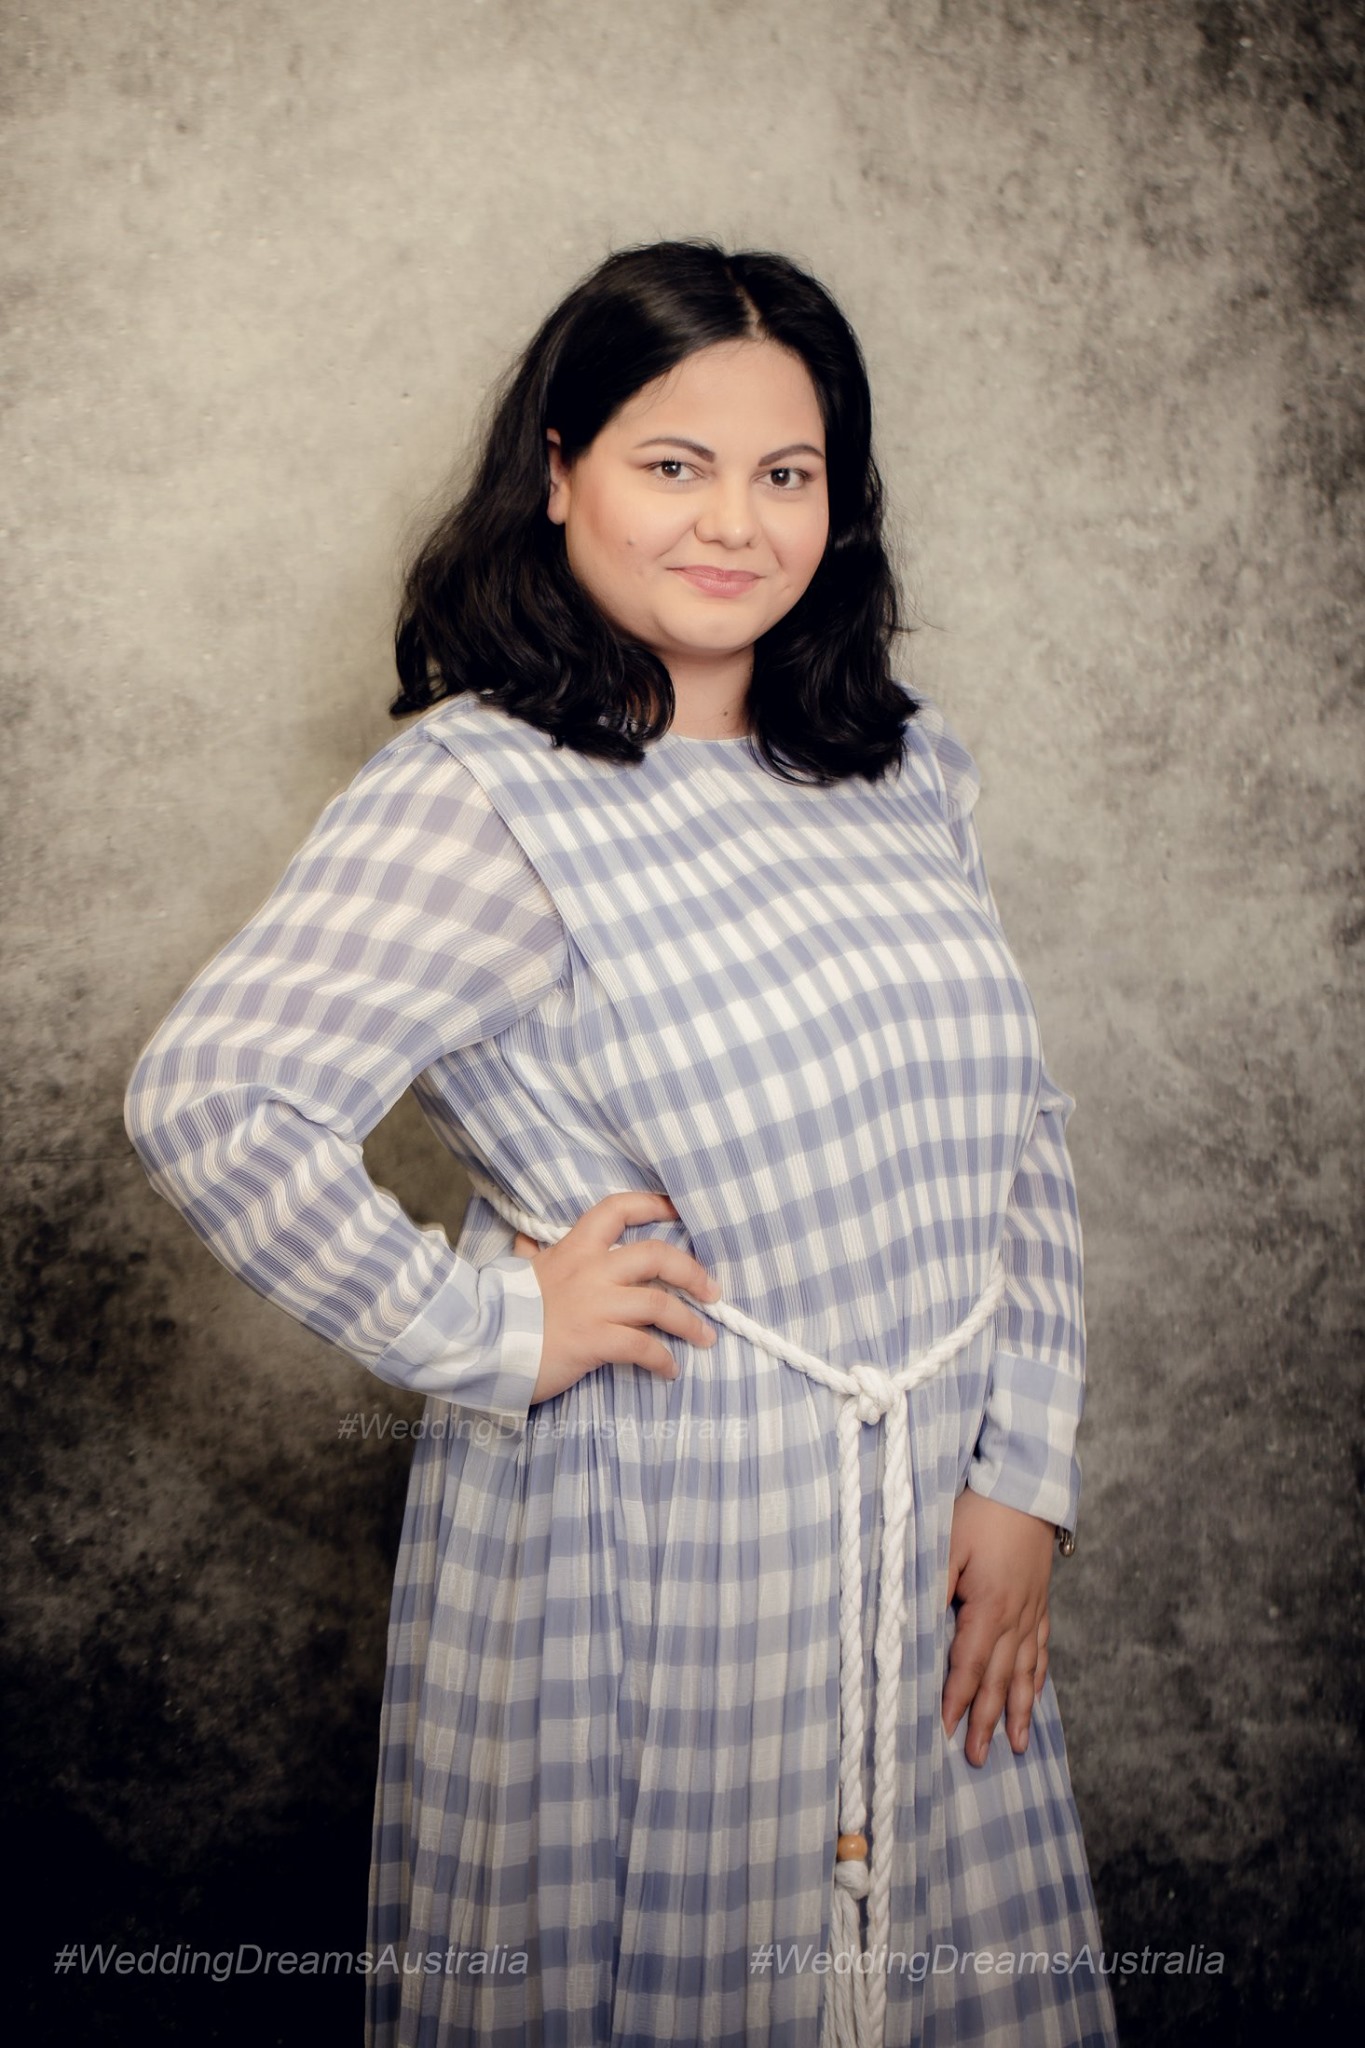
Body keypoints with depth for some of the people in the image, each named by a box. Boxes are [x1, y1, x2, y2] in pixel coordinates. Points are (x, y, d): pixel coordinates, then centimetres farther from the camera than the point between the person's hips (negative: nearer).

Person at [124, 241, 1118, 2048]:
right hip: (655, 1554, -5)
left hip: (938, 1546, 6)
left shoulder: (909, 774, 6)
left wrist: (1024, 1475, 2)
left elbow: (1018, 1130, 9)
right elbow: (209, 1098, -23)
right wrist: (488, 1328, -17)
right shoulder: (481, 796, -15)